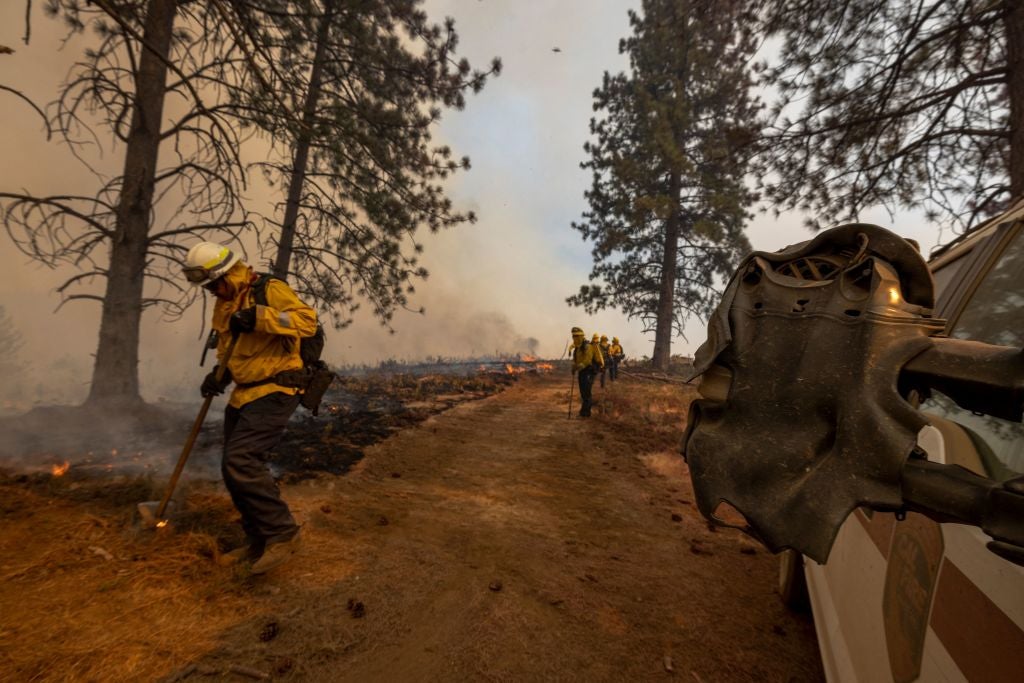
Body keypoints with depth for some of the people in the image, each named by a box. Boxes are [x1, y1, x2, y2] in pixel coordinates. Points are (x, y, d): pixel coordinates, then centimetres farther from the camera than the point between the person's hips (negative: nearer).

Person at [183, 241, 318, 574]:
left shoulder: (270, 289, -10)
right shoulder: (223, 305, 16)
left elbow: (308, 320, -23)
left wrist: (260, 317, -30)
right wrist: (219, 375, 6)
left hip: (275, 392, -9)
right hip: (243, 395, 9)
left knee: (240, 461, -19)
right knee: (234, 469, 11)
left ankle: (283, 533, -3)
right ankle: (260, 540, 26)